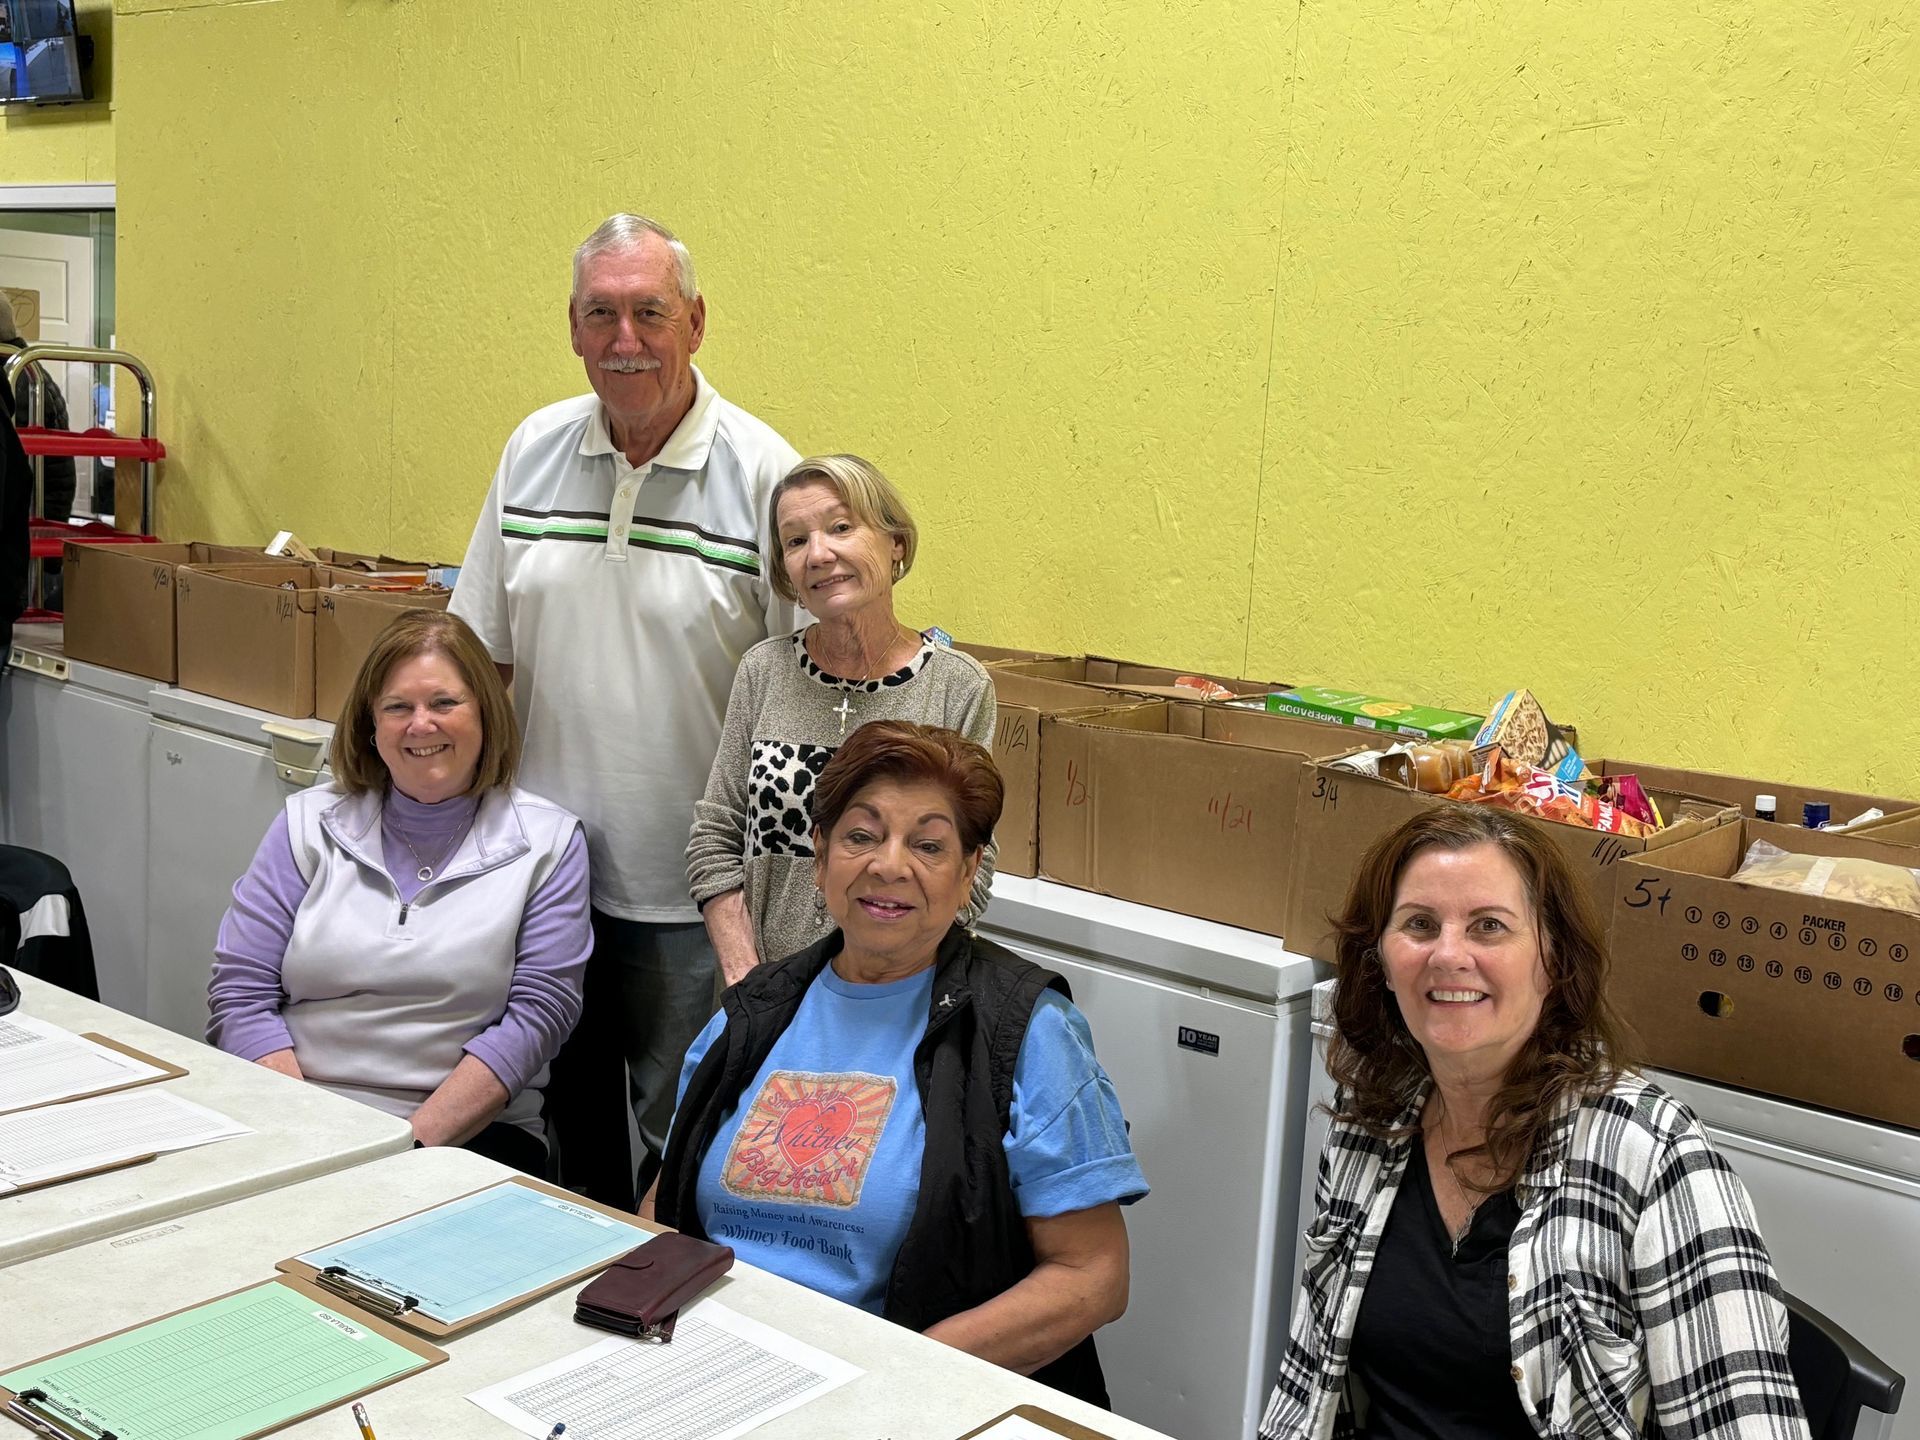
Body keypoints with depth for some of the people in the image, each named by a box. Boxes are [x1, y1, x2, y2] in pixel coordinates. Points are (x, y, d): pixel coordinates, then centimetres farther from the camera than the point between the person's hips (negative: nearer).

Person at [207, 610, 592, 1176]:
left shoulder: (548, 842, 5)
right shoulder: (311, 823, 10)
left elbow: (537, 1014, -4)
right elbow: (240, 993, 4)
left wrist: (413, 1140, -15)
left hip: (467, 1132, -1)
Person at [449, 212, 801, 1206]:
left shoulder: (761, 472, -11)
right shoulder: (533, 451, 3)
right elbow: (481, 655, 11)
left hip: (687, 888, -5)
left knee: (683, 1134, 5)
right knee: (570, 1100, 21)